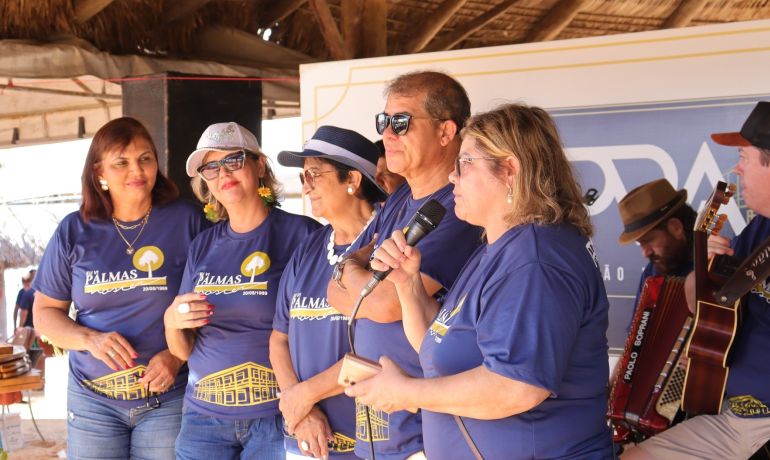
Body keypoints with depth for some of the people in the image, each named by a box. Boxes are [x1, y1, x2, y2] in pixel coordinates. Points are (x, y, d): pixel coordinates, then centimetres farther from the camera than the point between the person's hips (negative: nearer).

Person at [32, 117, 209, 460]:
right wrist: (90, 339, -10)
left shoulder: (186, 221, -3)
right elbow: (45, 312, 8)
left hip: (169, 398, -2)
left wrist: (177, 355, -15)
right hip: (92, 400, 2)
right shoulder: (75, 231, 3)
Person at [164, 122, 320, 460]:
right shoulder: (203, 247, 8)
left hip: (278, 416, -4)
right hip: (203, 418, 5)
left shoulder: (301, 234, -8)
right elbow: (183, 351, 12)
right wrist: (172, 322, -8)